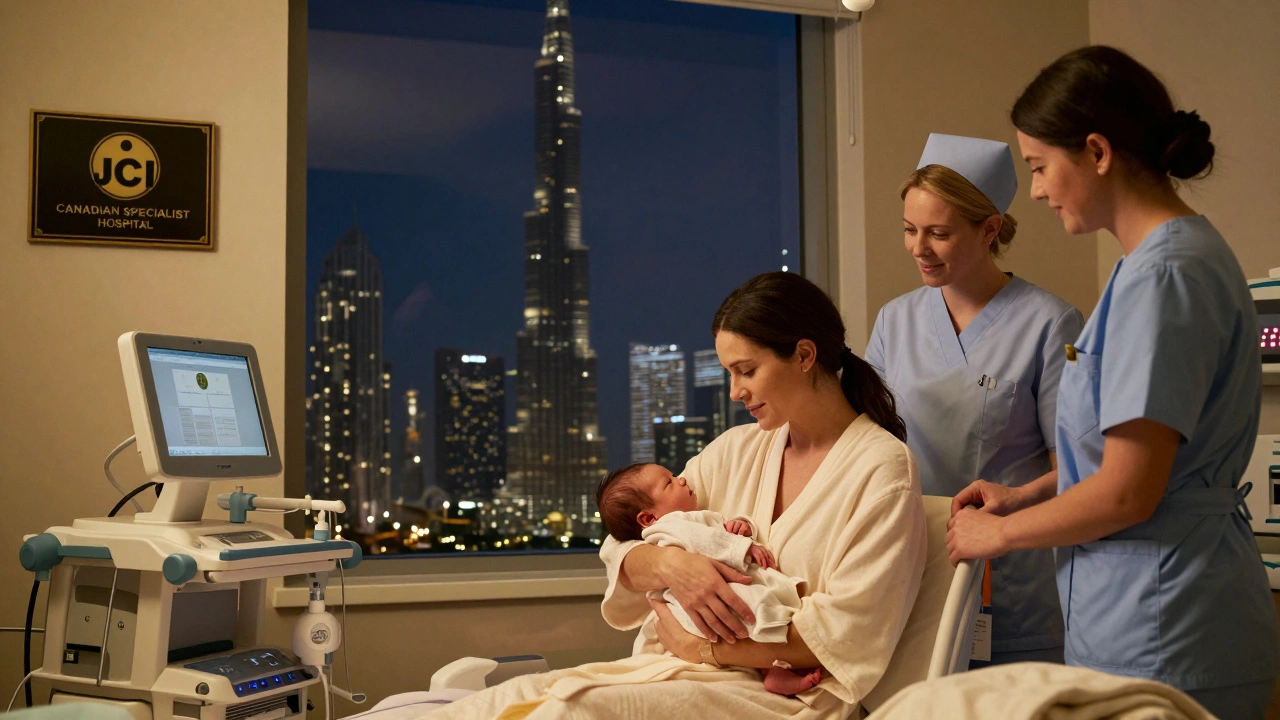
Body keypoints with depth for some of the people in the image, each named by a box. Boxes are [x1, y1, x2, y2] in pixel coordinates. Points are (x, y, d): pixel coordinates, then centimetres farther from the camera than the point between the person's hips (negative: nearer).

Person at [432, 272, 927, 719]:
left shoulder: (883, 468, -4)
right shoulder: (735, 451, 15)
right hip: (675, 667, 6)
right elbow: (621, 548, 12)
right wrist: (669, 564, -11)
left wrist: (701, 647, -11)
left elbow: (845, 634, -11)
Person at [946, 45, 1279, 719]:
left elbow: (1128, 492, -21)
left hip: (1160, 638, -9)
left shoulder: (1162, 273, -20)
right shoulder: (1177, 253, 11)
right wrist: (1023, 494, 11)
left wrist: (998, 533, -7)